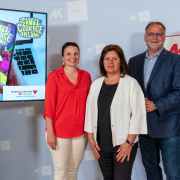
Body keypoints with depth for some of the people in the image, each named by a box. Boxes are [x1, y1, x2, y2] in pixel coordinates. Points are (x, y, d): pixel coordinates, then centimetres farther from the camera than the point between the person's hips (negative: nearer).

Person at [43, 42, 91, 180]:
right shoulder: (54, 76, -4)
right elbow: (49, 106, -6)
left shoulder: (86, 75, 7)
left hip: (81, 132, 4)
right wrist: (50, 132, -10)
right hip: (59, 131, -4)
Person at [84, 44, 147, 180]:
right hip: (101, 144, 5)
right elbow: (90, 112, 12)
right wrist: (91, 138, 7)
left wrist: (129, 142, -12)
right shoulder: (96, 84, 11)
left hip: (123, 144, -4)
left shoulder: (131, 83, -3)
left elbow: (137, 114, -8)